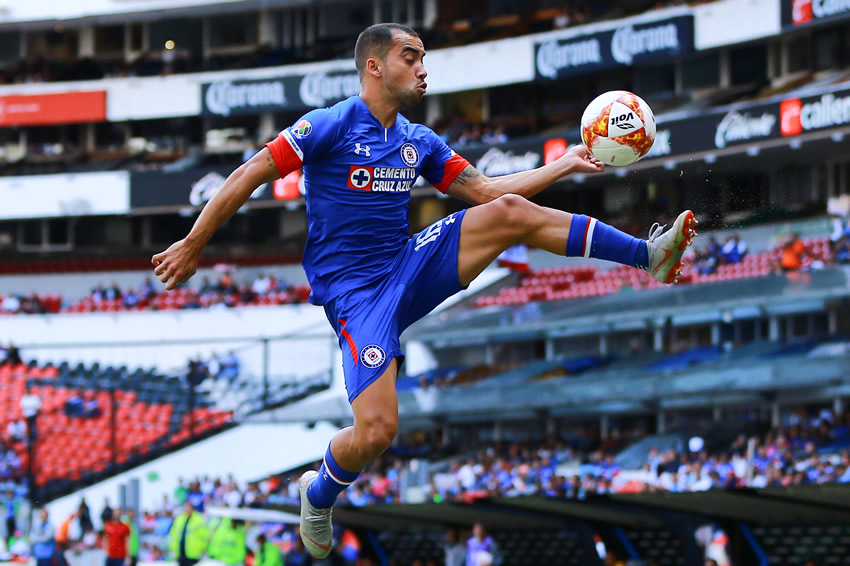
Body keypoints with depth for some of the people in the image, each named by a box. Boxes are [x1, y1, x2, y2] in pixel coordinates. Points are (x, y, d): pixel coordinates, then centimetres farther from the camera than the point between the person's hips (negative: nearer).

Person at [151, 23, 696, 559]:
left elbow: (485, 190, 16)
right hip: (353, 291, -6)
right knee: (377, 431, -21)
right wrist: (193, 245, -9)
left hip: (411, 269, 6)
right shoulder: (331, 126, -10)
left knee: (512, 212, -14)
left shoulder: (420, 142, 10)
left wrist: (566, 164, 11)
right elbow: (250, 175, -8)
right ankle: (319, 497, 11)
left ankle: (650, 254, -12)